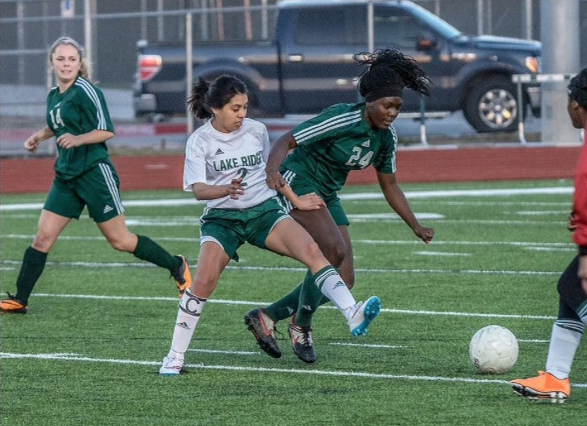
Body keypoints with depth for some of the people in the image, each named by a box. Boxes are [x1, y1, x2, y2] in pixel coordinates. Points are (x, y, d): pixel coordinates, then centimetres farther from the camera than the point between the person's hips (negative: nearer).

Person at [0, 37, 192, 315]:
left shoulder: (86, 91, -12)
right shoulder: (53, 96, 12)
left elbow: (107, 131, -16)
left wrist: (78, 139, -30)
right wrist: (39, 136, 17)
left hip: (94, 173, -7)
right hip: (66, 177, 7)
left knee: (119, 240, -1)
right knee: (42, 237, -2)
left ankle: (177, 267, 16)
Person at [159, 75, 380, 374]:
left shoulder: (257, 131, 5)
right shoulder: (200, 141, -6)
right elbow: (198, 189, -18)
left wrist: (296, 201, 21)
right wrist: (227, 189, -37)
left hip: (265, 211, 3)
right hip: (222, 218, -3)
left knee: (311, 251, -23)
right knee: (204, 281, -22)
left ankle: (354, 316, -33)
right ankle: (175, 356, -8)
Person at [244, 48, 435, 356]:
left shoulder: (386, 137, 0)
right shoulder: (341, 120, -22)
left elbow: (389, 185, 13)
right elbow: (286, 141, -22)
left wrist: (416, 227, 10)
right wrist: (272, 172, -42)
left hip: (327, 196, 8)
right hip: (298, 183, -8)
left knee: (343, 282, -1)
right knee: (334, 251, -28)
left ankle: (268, 317, 10)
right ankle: (301, 325, -13)